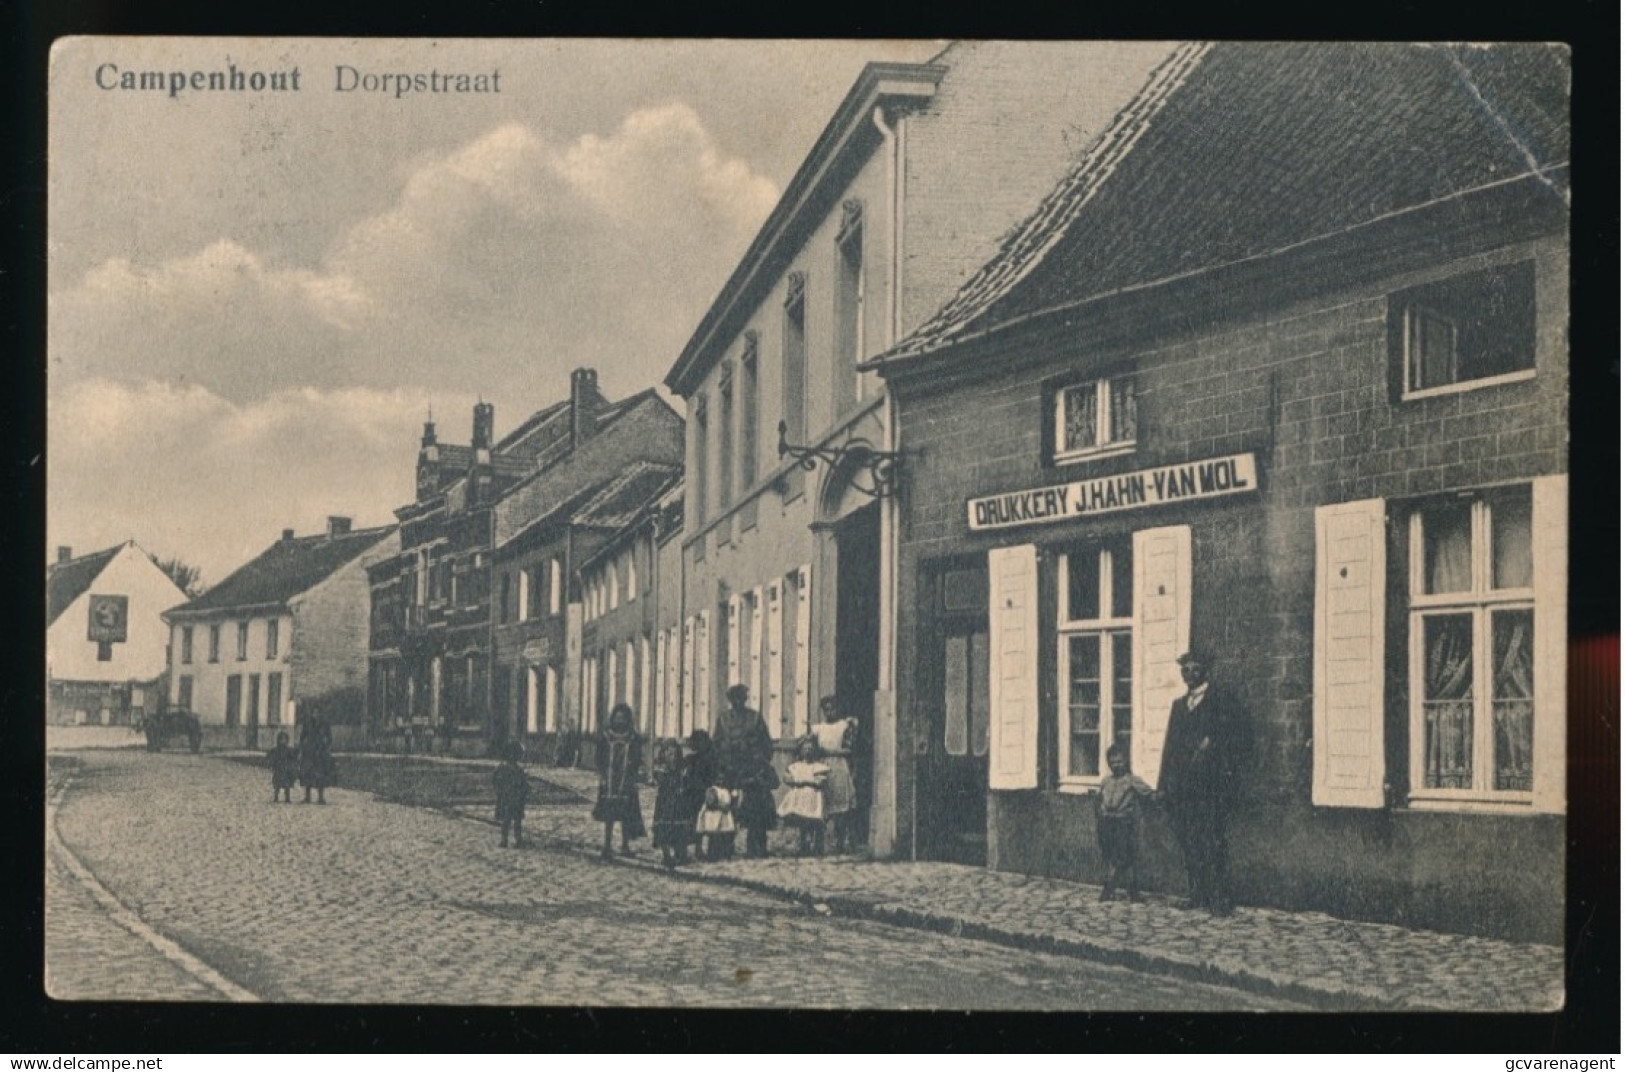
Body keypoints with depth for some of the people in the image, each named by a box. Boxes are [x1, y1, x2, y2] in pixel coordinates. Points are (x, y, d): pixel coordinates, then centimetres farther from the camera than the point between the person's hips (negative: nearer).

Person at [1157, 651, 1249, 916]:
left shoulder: (1220, 702, 0)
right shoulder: (1179, 705, 20)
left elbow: (1238, 737, -4)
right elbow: (1170, 744, 17)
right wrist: (1164, 783, 10)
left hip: (1211, 786, -6)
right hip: (1183, 786, 6)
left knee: (1212, 842, -10)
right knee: (1188, 842, 5)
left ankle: (1220, 898, -8)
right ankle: (1198, 893, 13)